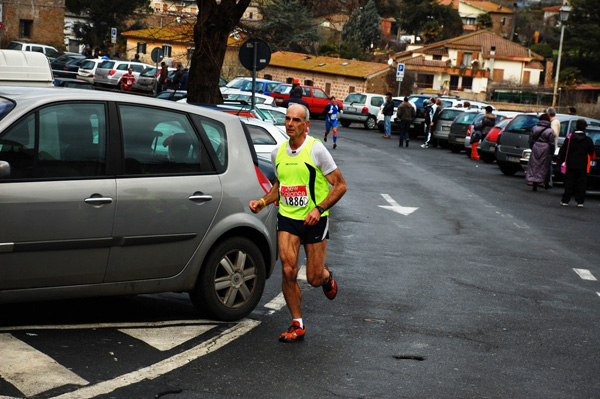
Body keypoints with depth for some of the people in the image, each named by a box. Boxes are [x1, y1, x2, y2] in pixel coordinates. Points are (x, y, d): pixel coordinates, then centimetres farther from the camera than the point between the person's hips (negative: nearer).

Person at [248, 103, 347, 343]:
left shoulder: (316, 149, -10)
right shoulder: (278, 153, 6)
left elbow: (340, 185, -8)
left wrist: (319, 209, -20)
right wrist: (263, 202, 4)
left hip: (314, 220, -3)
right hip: (287, 218, 3)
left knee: (314, 278, 1)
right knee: (288, 271, -12)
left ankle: (326, 276, 40)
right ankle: (297, 325, 2)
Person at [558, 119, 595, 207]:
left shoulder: (569, 138, -4)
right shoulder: (588, 140, -5)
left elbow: (563, 151, 0)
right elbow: (592, 153, 5)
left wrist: (560, 161, 8)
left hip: (570, 164, 0)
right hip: (582, 166, 0)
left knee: (568, 183, 5)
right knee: (581, 183, 6)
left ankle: (565, 201, 4)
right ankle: (580, 201, 5)